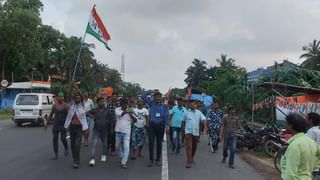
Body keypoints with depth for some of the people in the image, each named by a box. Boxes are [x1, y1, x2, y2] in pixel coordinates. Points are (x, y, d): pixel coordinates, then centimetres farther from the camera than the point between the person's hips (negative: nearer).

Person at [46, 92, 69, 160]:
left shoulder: (66, 105, -8)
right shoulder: (54, 105, 4)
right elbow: (51, 115, 14)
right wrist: (47, 123, 17)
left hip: (63, 125, -3)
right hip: (55, 125, 3)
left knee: (63, 139, -8)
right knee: (54, 139, 0)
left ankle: (66, 148, 25)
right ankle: (56, 155, 10)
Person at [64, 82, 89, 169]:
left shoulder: (82, 104, -2)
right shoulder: (72, 104, 3)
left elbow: (82, 95, -19)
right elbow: (69, 96, -12)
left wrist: (76, 87, -29)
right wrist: (71, 87, -28)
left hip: (80, 127, -3)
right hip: (72, 126, 3)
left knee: (77, 144, -13)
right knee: (72, 144, 10)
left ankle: (76, 161, -7)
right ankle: (75, 159, 25)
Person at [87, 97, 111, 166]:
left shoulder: (107, 111, 1)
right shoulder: (94, 110, -2)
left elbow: (110, 119, 9)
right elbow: (87, 113, -5)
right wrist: (91, 115, -20)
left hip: (104, 130, 2)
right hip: (96, 130, -2)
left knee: (104, 144, 15)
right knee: (94, 144, -13)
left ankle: (104, 155, 40)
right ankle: (92, 159, -13)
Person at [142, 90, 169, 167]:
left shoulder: (164, 106, 4)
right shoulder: (151, 103, 6)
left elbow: (166, 116, -2)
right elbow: (143, 97, 2)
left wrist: (167, 126, -12)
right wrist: (150, 91, -4)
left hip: (160, 125, 0)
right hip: (152, 125, 0)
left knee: (159, 143, 8)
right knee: (151, 143, -3)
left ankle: (158, 160, 19)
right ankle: (151, 160, 5)